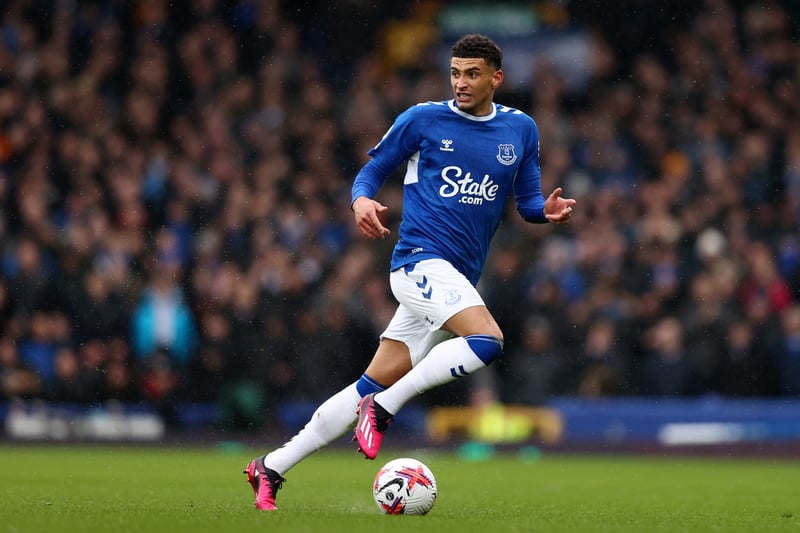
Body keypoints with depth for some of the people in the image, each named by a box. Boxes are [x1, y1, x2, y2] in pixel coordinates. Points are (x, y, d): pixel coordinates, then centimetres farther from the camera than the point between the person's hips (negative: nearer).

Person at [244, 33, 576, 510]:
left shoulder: (521, 130, 13)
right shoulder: (423, 120, 2)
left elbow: (528, 201, 16)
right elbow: (373, 171, 8)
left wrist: (550, 210, -7)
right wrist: (362, 200, -14)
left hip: (457, 280, 5)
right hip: (421, 259, -5)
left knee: (372, 388, 2)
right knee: (488, 340, -29)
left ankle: (271, 469, 8)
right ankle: (383, 409, -16)